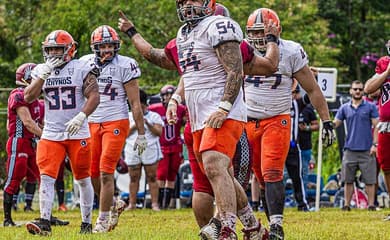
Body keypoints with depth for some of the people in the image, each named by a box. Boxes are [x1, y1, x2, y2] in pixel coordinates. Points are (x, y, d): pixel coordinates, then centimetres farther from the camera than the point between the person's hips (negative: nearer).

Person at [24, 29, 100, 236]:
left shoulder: (82, 69, -4)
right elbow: (28, 98, -3)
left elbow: (94, 97, -10)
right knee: (46, 176, -12)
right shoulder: (40, 71, 7)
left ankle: (87, 223, 17)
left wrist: (81, 117, -24)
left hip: (77, 133, -2)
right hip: (51, 133, 2)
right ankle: (44, 222, -17)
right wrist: (44, 75, -12)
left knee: (83, 179, 7)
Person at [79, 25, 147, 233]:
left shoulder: (124, 66, -8)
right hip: (92, 123, 5)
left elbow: (135, 104, -6)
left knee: (105, 172, -9)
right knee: (92, 173, 6)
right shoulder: (86, 64, 5)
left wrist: (141, 134, -6)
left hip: (116, 123, -5)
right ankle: (112, 205, 31)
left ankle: (103, 219, 0)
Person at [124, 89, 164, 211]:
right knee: (134, 178, 1)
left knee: (152, 178, -5)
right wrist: (135, 126, -8)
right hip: (132, 150, 2)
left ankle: (155, 203, -6)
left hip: (150, 150, -2)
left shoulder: (154, 116, 9)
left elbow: (159, 132, -2)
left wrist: (148, 124, -14)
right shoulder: (129, 117, 15)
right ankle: (132, 203, 3)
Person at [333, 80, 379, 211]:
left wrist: (374, 144, -6)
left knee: (369, 180, -2)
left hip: (366, 150, -2)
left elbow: (376, 126, 2)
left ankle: (371, 204, 1)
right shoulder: (344, 108, 11)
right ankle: (346, 204, 7)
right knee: (348, 180, 3)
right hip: (350, 149, 2)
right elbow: (335, 124, 9)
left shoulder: (370, 107, 4)